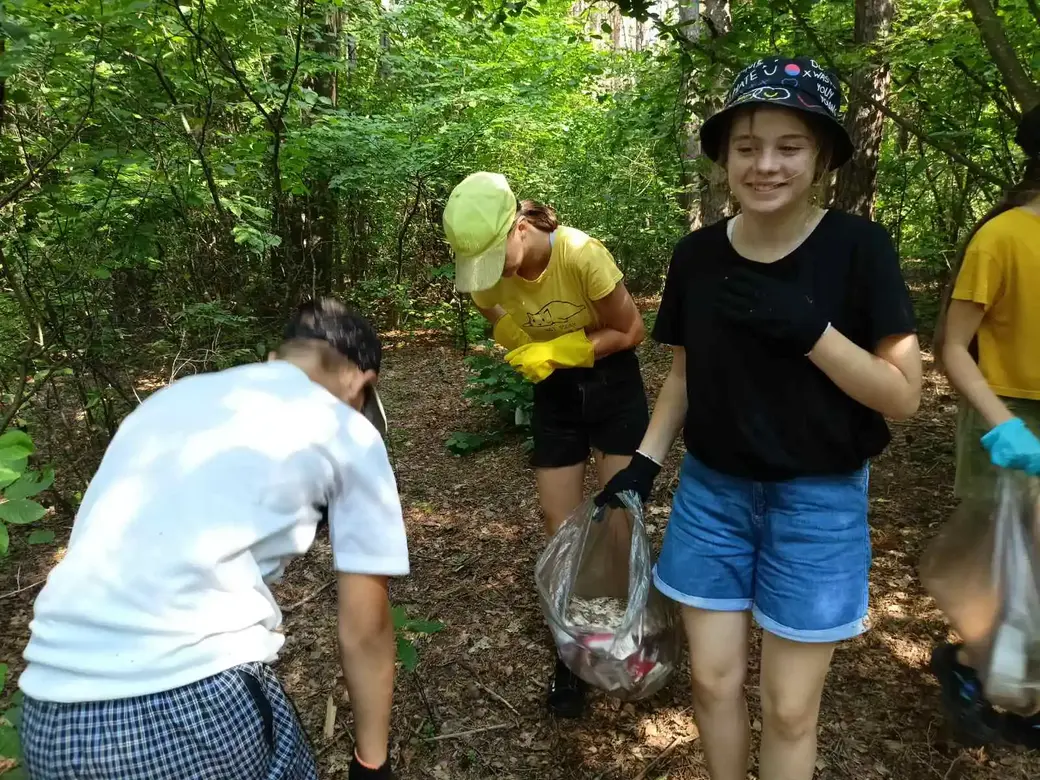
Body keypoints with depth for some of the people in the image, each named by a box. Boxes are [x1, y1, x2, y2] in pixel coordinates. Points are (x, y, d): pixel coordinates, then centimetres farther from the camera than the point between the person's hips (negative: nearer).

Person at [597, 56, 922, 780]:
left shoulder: (859, 248, -13)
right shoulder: (697, 255, -3)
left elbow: (903, 395, -13)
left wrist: (808, 329, -26)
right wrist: (645, 462, 0)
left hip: (817, 501, -3)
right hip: (711, 491, 3)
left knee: (790, 706, 8)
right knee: (713, 678, 13)